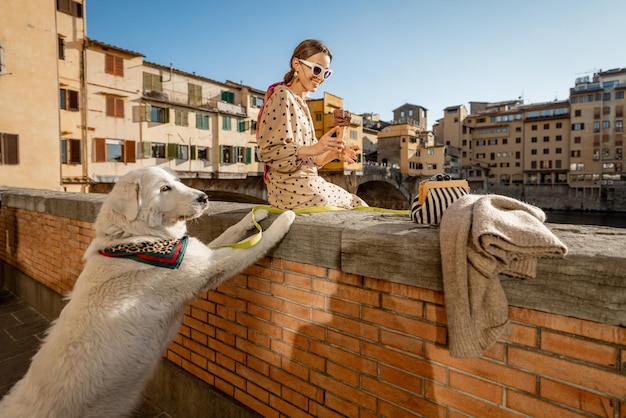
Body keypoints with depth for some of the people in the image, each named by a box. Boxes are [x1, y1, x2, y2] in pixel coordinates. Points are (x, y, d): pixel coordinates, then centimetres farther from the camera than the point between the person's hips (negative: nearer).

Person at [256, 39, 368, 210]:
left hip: (306, 181, 9)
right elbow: (267, 151, -19)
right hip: (291, 188, -9)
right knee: (357, 206, -2)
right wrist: (314, 148, -27)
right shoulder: (282, 96, -8)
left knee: (357, 203, 10)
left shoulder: (302, 103, 18)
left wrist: (334, 153, 0)